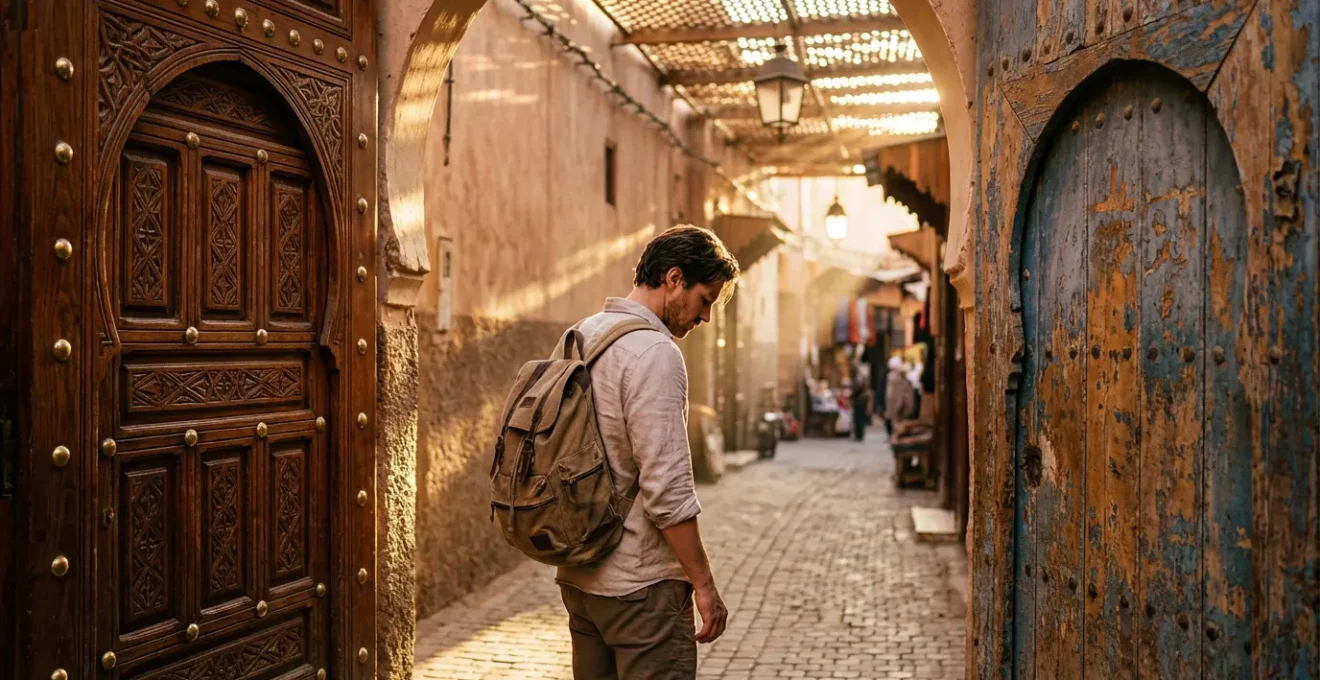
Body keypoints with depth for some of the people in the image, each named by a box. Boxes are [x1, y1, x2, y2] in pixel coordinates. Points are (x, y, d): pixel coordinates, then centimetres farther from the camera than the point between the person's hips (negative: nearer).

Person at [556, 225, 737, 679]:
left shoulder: (580, 337, 10)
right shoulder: (654, 353, -18)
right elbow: (667, 488, -22)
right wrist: (703, 583, -13)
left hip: (578, 574, 9)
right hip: (639, 583, -9)